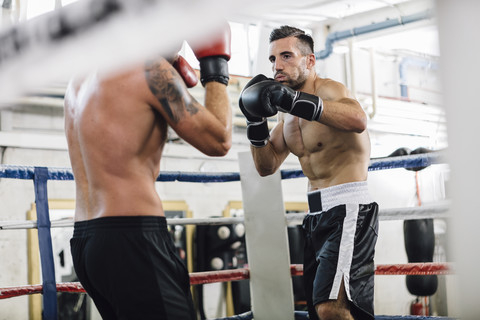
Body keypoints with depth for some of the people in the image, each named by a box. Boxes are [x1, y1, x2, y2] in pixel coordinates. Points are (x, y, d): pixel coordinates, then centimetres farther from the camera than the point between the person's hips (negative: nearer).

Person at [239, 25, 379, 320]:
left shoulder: (327, 90, -11)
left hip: (348, 209, -9)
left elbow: (358, 120, -35)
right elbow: (267, 167, 13)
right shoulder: (289, 114, 13)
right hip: (317, 214, 9)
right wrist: (256, 121, -2)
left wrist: (294, 100, -41)